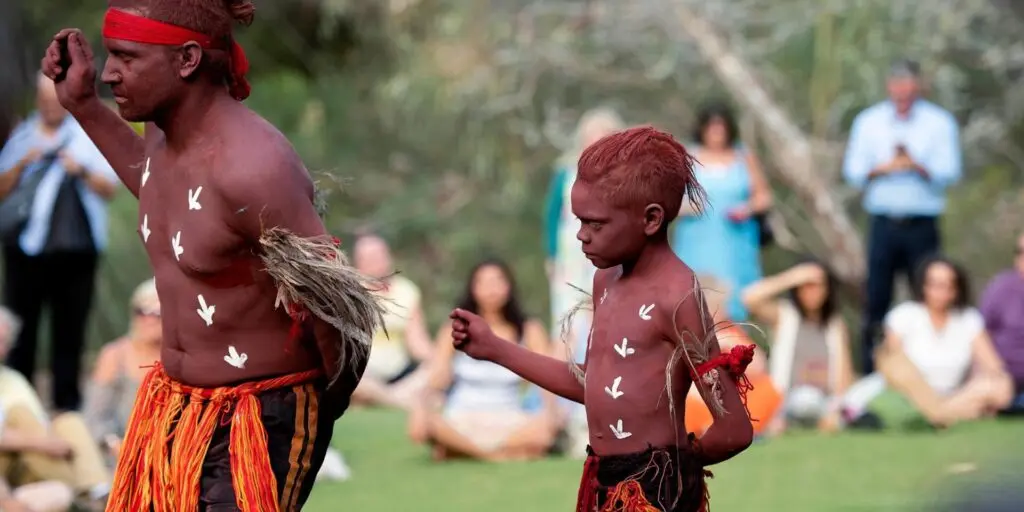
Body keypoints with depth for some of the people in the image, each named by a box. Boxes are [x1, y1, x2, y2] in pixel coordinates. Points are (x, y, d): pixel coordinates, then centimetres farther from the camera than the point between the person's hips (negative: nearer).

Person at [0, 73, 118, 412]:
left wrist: (82, 171, -17)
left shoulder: (89, 136, 7)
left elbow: (110, 189, 1)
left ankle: (67, 402, 4)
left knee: (70, 329, 0)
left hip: (76, 247, -1)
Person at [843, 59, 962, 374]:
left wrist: (916, 165, -23)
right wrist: (883, 169, -12)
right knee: (876, 299, -1)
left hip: (922, 226, -1)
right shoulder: (868, 122, 10)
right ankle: (870, 370, 3)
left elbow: (949, 173, -6)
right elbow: (853, 172, 6)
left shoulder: (939, 123, 4)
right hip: (883, 223, 1)